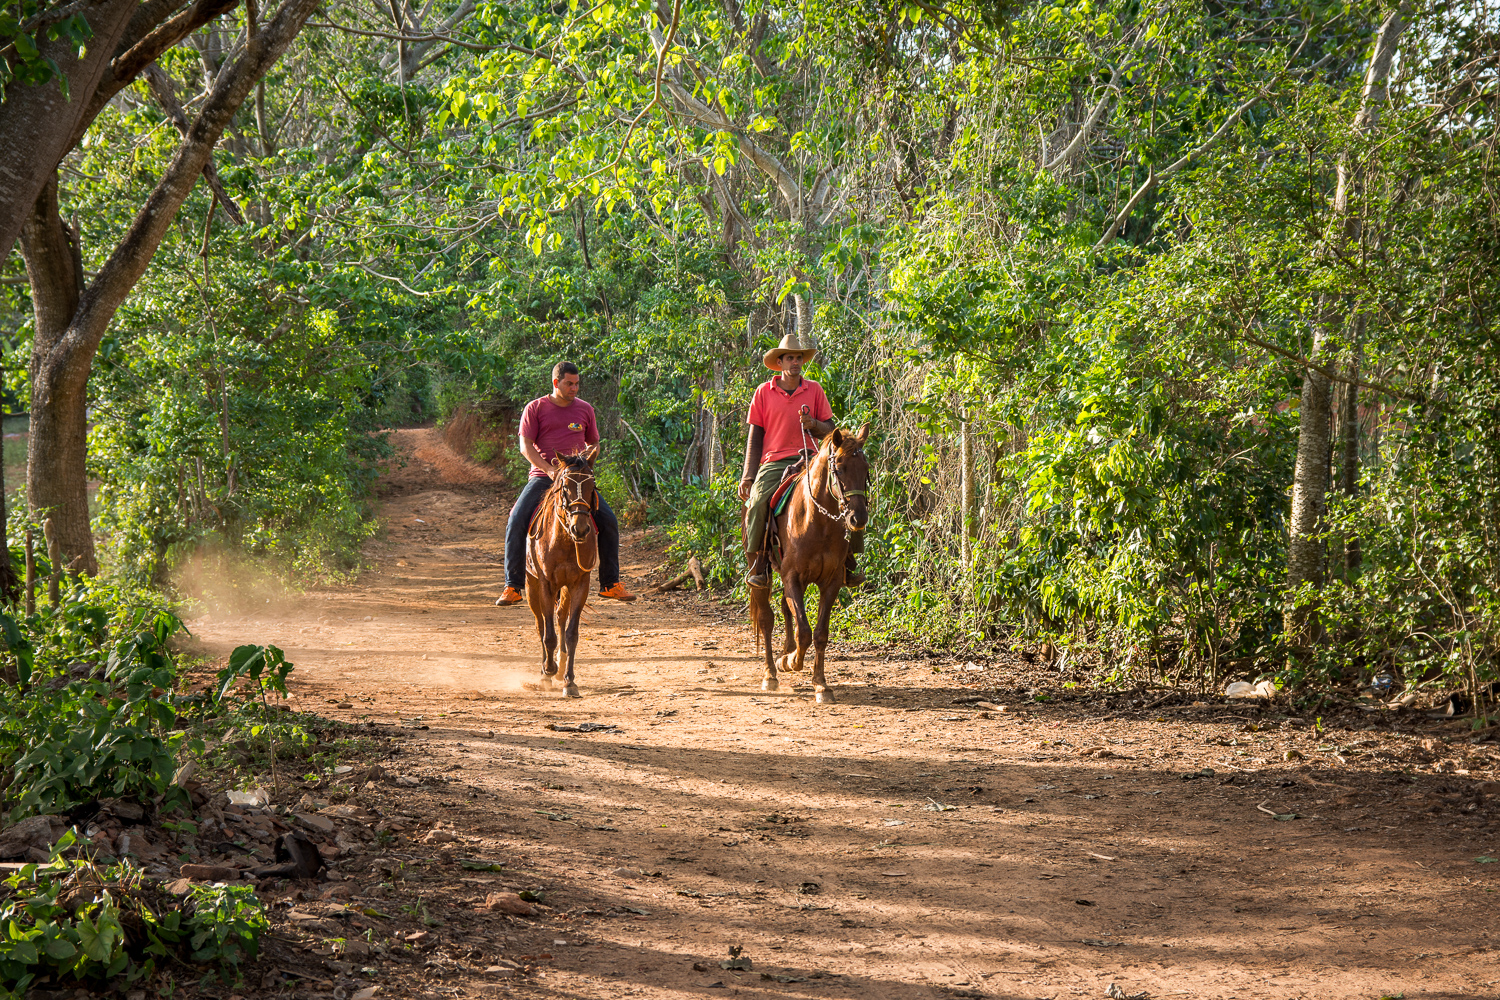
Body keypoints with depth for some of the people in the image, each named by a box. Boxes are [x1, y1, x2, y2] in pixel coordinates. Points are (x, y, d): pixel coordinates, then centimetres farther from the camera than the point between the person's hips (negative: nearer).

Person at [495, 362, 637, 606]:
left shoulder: (585, 409, 10)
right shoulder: (535, 409, 2)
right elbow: (525, 446, -5)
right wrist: (549, 469, -19)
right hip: (542, 476, -2)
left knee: (609, 521, -13)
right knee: (516, 522, -22)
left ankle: (610, 584, 0)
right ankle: (513, 587, -15)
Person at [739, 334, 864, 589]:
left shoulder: (814, 390, 11)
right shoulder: (764, 392, 7)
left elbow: (829, 431, 12)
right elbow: (755, 436, 8)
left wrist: (813, 424, -12)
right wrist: (747, 476, 1)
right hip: (774, 461, -2)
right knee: (758, 501, -30)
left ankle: (846, 563, -10)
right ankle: (759, 563, -14)